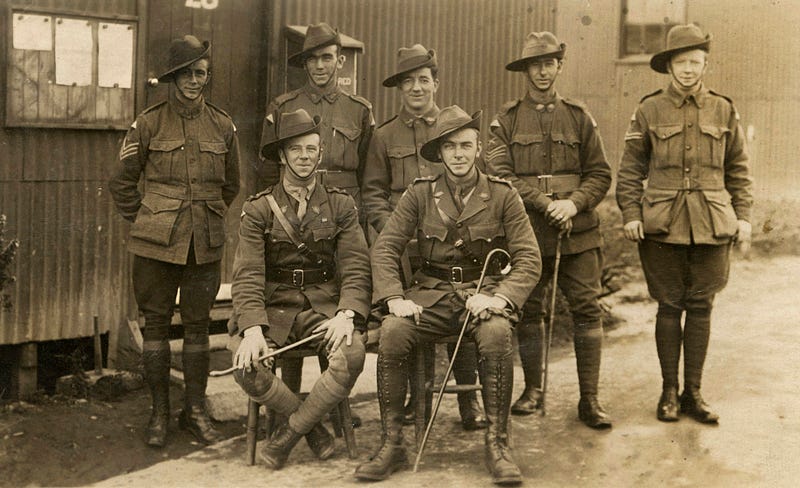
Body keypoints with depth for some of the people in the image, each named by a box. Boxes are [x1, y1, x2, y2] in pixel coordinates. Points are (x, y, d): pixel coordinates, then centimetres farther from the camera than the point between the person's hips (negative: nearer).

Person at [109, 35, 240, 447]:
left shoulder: (223, 126, 6)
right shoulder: (149, 123, -1)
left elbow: (230, 185, 20)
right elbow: (121, 182, 7)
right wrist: (143, 220, 6)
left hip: (205, 245, 2)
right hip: (157, 243, -2)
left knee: (197, 325, 7)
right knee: (155, 321, 4)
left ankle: (195, 409, 18)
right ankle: (159, 412, 15)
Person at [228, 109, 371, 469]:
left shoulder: (341, 206, 7)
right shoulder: (258, 209, 3)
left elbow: (356, 269, 0)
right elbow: (247, 276, -5)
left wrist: (346, 314, -19)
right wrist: (253, 328, -22)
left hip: (325, 307, 0)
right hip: (274, 307, 0)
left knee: (352, 355, -31)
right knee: (245, 366, -28)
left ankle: (290, 432, -10)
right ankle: (313, 427, -4)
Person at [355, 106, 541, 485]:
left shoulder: (502, 195, 3)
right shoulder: (420, 193, 5)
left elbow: (529, 260, -1)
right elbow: (384, 248, 3)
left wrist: (500, 297, -19)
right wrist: (394, 298, -14)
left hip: (484, 291, -1)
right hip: (432, 293, 1)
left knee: (496, 334, -35)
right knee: (392, 331, -28)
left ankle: (497, 444, -21)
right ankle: (391, 444, -17)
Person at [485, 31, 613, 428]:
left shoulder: (578, 116, 12)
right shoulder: (507, 120, 7)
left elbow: (600, 173, 9)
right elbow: (498, 174, -5)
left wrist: (574, 203, -11)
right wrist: (545, 204, -15)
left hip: (578, 232, 1)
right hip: (528, 232, 0)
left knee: (587, 309, -4)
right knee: (528, 310, 6)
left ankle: (589, 399, 3)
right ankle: (533, 390, 22)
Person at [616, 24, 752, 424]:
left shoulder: (723, 110, 8)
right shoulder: (649, 111, 2)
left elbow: (738, 169, 12)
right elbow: (630, 168, 4)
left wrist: (743, 216, 5)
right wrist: (631, 214, -5)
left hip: (712, 225, 2)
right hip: (663, 225, -2)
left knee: (701, 308, 6)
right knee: (669, 307, 5)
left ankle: (693, 392, 16)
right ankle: (669, 391, 16)